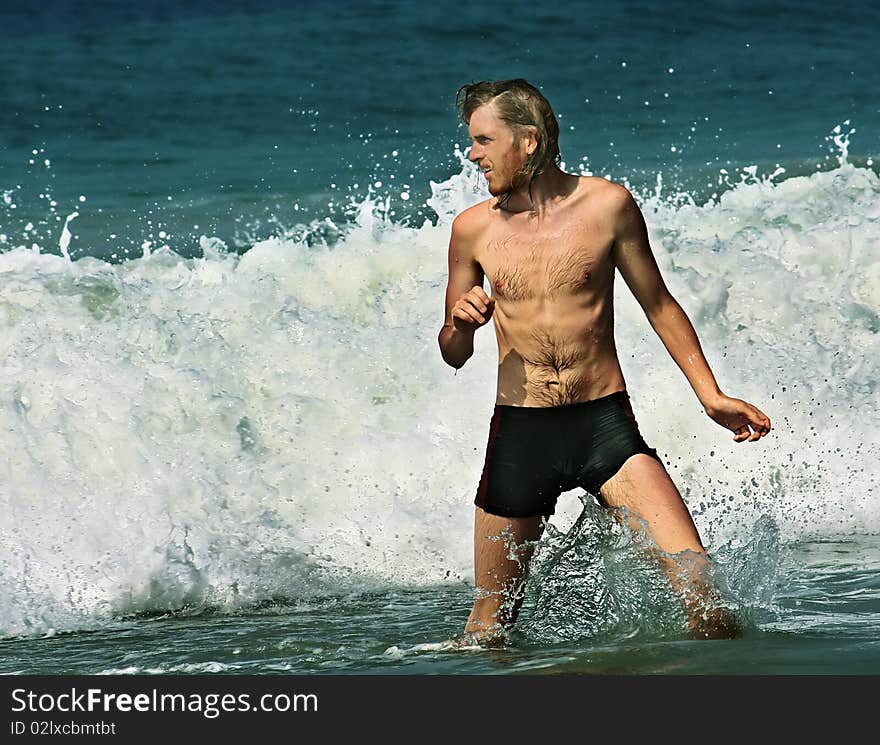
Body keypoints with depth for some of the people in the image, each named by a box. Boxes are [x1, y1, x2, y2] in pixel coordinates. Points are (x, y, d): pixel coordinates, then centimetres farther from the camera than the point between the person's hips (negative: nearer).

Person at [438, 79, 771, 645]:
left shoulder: (607, 204, -2)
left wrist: (711, 396, 4)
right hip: (520, 432, 1)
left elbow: (659, 305, 10)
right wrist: (461, 323, -11)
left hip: (606, 426, -1)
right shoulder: (474, 228, 3)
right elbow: (454, 356, 13)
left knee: (693, 572, -17)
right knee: (491, 619, 5)